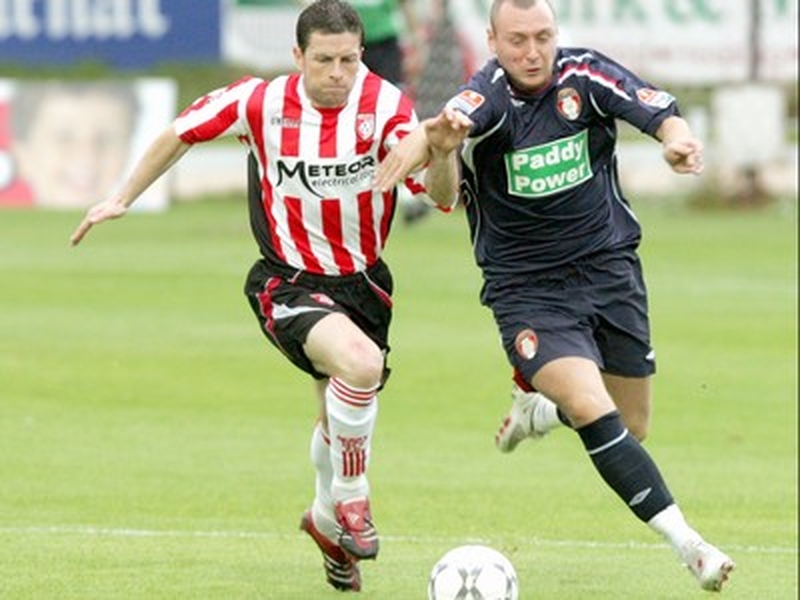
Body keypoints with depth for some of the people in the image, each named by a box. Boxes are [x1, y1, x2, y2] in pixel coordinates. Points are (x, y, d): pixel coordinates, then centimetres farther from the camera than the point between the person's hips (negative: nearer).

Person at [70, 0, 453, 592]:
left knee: (345, 418, 18)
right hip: (289, 284, -3)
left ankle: (328, 519, 49)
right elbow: (181, 133, 5)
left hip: (364, 283, 3)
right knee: (361, 364, -31)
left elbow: (435, 188, -29)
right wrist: (123, 199, 10)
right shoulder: (261, 102, -14)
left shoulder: (385, 105, -16)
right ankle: (352, 497, -9)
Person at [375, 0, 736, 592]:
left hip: (609, 267, 4)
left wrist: (680, 139, -44)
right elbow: (451, 127, -40)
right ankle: (685, 541, -21)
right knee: (592, 406, -23)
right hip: (525, 287, -4)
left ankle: (539, 407, 42)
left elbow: (662, 114, -20)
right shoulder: (487, 96, -18)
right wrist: (431, 141, -65)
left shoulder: (584, 73, -8)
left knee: (631, 428, 10)